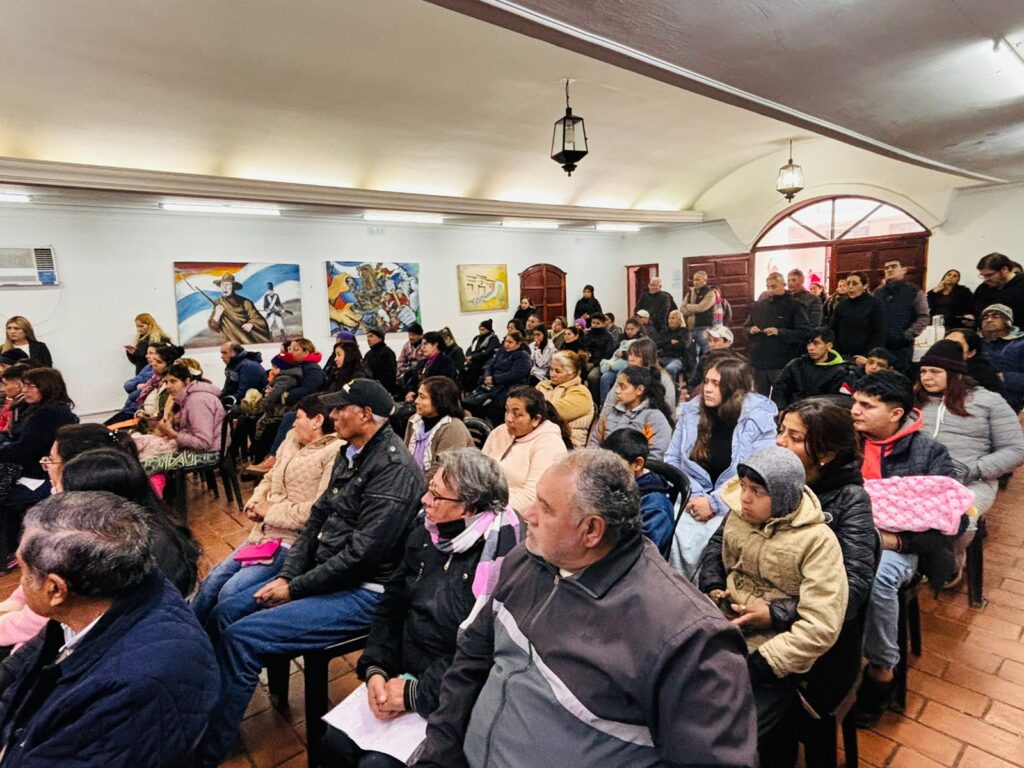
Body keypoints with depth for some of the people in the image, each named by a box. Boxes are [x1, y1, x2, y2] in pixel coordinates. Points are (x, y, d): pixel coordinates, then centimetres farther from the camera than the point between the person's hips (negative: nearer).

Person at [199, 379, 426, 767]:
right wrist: (287, 575, -1)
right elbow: (318, 518, 11)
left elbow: (361, 553, -24)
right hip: (322, 575, 10)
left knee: (241, 638, -16)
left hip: (363, 593, -9)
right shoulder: (351, 454, 9)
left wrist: (296, 589, -15)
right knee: (223, 614, 6)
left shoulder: (395, 468, -22)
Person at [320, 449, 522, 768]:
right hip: (403, 675, 6)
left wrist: (416, 693, -17)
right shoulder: (425, 536, 1)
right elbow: (392, 606, 8)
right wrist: (375, 669, -6)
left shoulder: (504, 555, -23)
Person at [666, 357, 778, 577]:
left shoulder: (760, 420, -6)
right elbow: (672, 461, 7)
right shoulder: (691, 412, 6)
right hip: (693, 501, 3)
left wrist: (714, 503, -15)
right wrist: (693, 496, -8)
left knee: (701, 542, -29)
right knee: (670, 536, -26)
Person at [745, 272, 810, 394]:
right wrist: (750, 330, -4)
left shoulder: (795, 306, -4)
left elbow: (805, 333, -12)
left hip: (782, 365, -5)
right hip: (758, 363, 5)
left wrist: (779, 332, -22)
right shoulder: (758, 305, 12)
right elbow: (746, 327, 20)